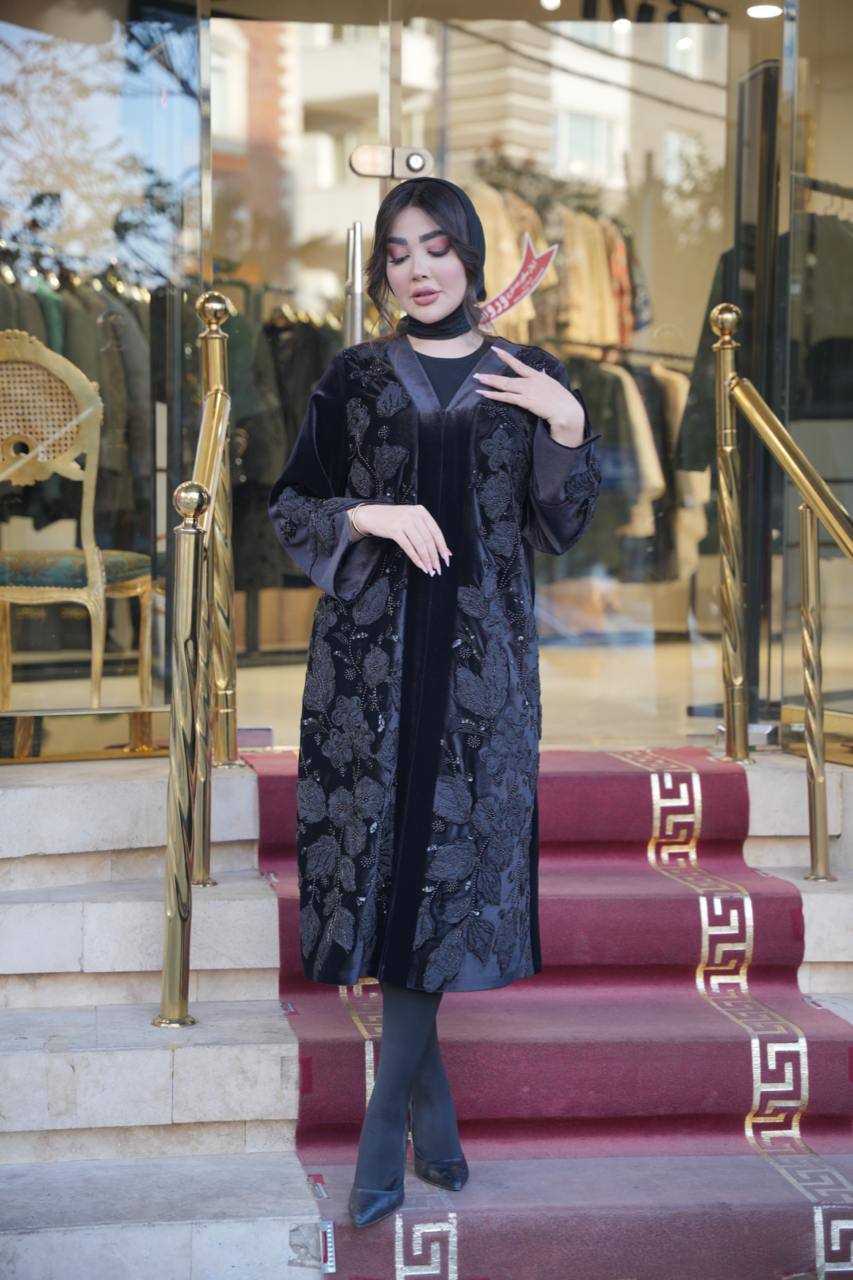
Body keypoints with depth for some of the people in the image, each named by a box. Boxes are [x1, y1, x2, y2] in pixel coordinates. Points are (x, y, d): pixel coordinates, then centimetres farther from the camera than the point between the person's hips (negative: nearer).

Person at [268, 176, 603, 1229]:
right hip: (371, 649, 1)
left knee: (447, 852, -7)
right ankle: (433, 1108, 14)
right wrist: (374, 517, -10)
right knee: (384, 845, -2)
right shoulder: (353, 380, 7)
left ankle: (385, 1134, -3)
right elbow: (290, 509, 7)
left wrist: (569, 428, -10)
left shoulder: (527, 380, 7)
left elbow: (559, 530, 5)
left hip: (480, 652, -1)